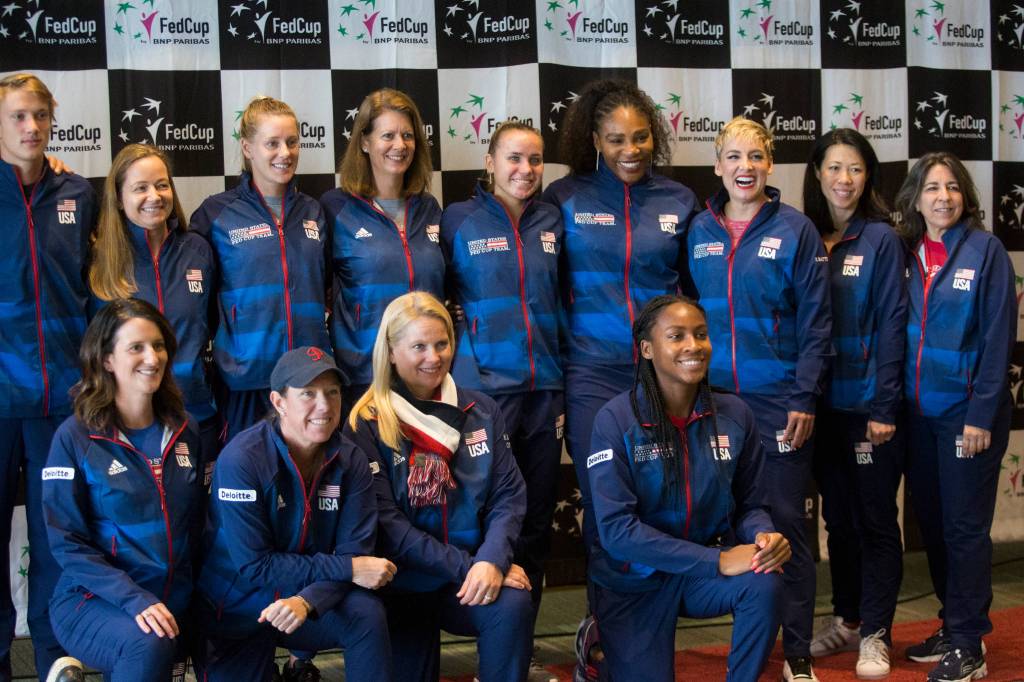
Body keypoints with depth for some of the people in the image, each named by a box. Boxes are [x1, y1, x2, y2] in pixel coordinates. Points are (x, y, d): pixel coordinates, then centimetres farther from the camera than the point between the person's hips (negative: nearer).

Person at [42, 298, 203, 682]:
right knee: (147, 646, -34)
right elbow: (68, 544, -11)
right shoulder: (75, 437, -8)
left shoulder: (183, 431, 7)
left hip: (173, 603, 5)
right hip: (93, 598, -5)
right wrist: (135, 599, -23)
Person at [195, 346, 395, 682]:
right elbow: (254, 566, -21)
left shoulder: (350, 461, -8)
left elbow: (354, 553, -12)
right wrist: (347, 569, -25)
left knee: (367, 613, -24)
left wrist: (306, 601, -32)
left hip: (309, 602, 2)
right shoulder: (241, 459, -20)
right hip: (235, 606, -2)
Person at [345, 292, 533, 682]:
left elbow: (508, 497, 1)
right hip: (405, 584, -1)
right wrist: (466, 566, -19)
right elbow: (387, 523, -12)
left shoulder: (481, 411, 7)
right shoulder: (367, 425, -4)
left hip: (476, 576, 2)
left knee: (513, 606, -28)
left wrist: (492, 560, -19)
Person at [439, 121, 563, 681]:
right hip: (483, 385, -4)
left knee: (537, 516, 7)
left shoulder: (551, 222, 9)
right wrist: (451, 368, -1)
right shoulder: (459, 220, 0)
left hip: (544, 387, 4)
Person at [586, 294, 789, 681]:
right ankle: (601, 646, 32)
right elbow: (616, 528, -22)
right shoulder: (616, 419, -16)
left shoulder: (734, 415, -4)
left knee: (765, 586, -28)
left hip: (706, 571, 2)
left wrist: (764, 536, -22)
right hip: (634, 580, -2)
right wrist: (717, 560, -28)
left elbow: (750, 505, 4)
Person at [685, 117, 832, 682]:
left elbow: (815, 320, -5)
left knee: (785, 521, 1)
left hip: (779, 401, -3)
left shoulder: (795, 230, -3)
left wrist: (804, 397, -11)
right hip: (714, 398, 3)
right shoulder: (698, 232, 6)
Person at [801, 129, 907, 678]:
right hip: (822, 404, 4)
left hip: (869, 404, -4)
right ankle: (846, 618, 26)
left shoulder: (880, 239, -6)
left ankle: (875, 633, 10)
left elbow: (891, 323, -10)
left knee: (876, 519, 3)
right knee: (838, 515, 14)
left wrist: (884, 406, -14)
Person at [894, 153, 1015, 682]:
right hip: (918, 411, 5)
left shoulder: (985, 250, -8)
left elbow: (998, 336, -11)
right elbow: (900, 334, 10)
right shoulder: (908, 255, 6)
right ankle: (953, 625, 25)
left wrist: (981, 415, -15)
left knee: (965, 527, -1)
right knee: (932, 522, 11)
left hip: (966, 413, -5)